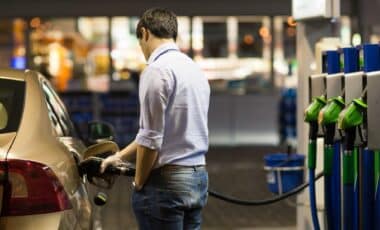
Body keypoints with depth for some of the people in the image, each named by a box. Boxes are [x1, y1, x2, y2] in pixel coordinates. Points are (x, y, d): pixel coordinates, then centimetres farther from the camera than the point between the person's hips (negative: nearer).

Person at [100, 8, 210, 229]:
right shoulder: (195, 69, 14)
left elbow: (151, 138, -16)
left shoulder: (157, 70, -13)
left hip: (166, 181, -8)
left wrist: (139, 182, -2)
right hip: (198, 177, 8)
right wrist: (120, 156, 28)